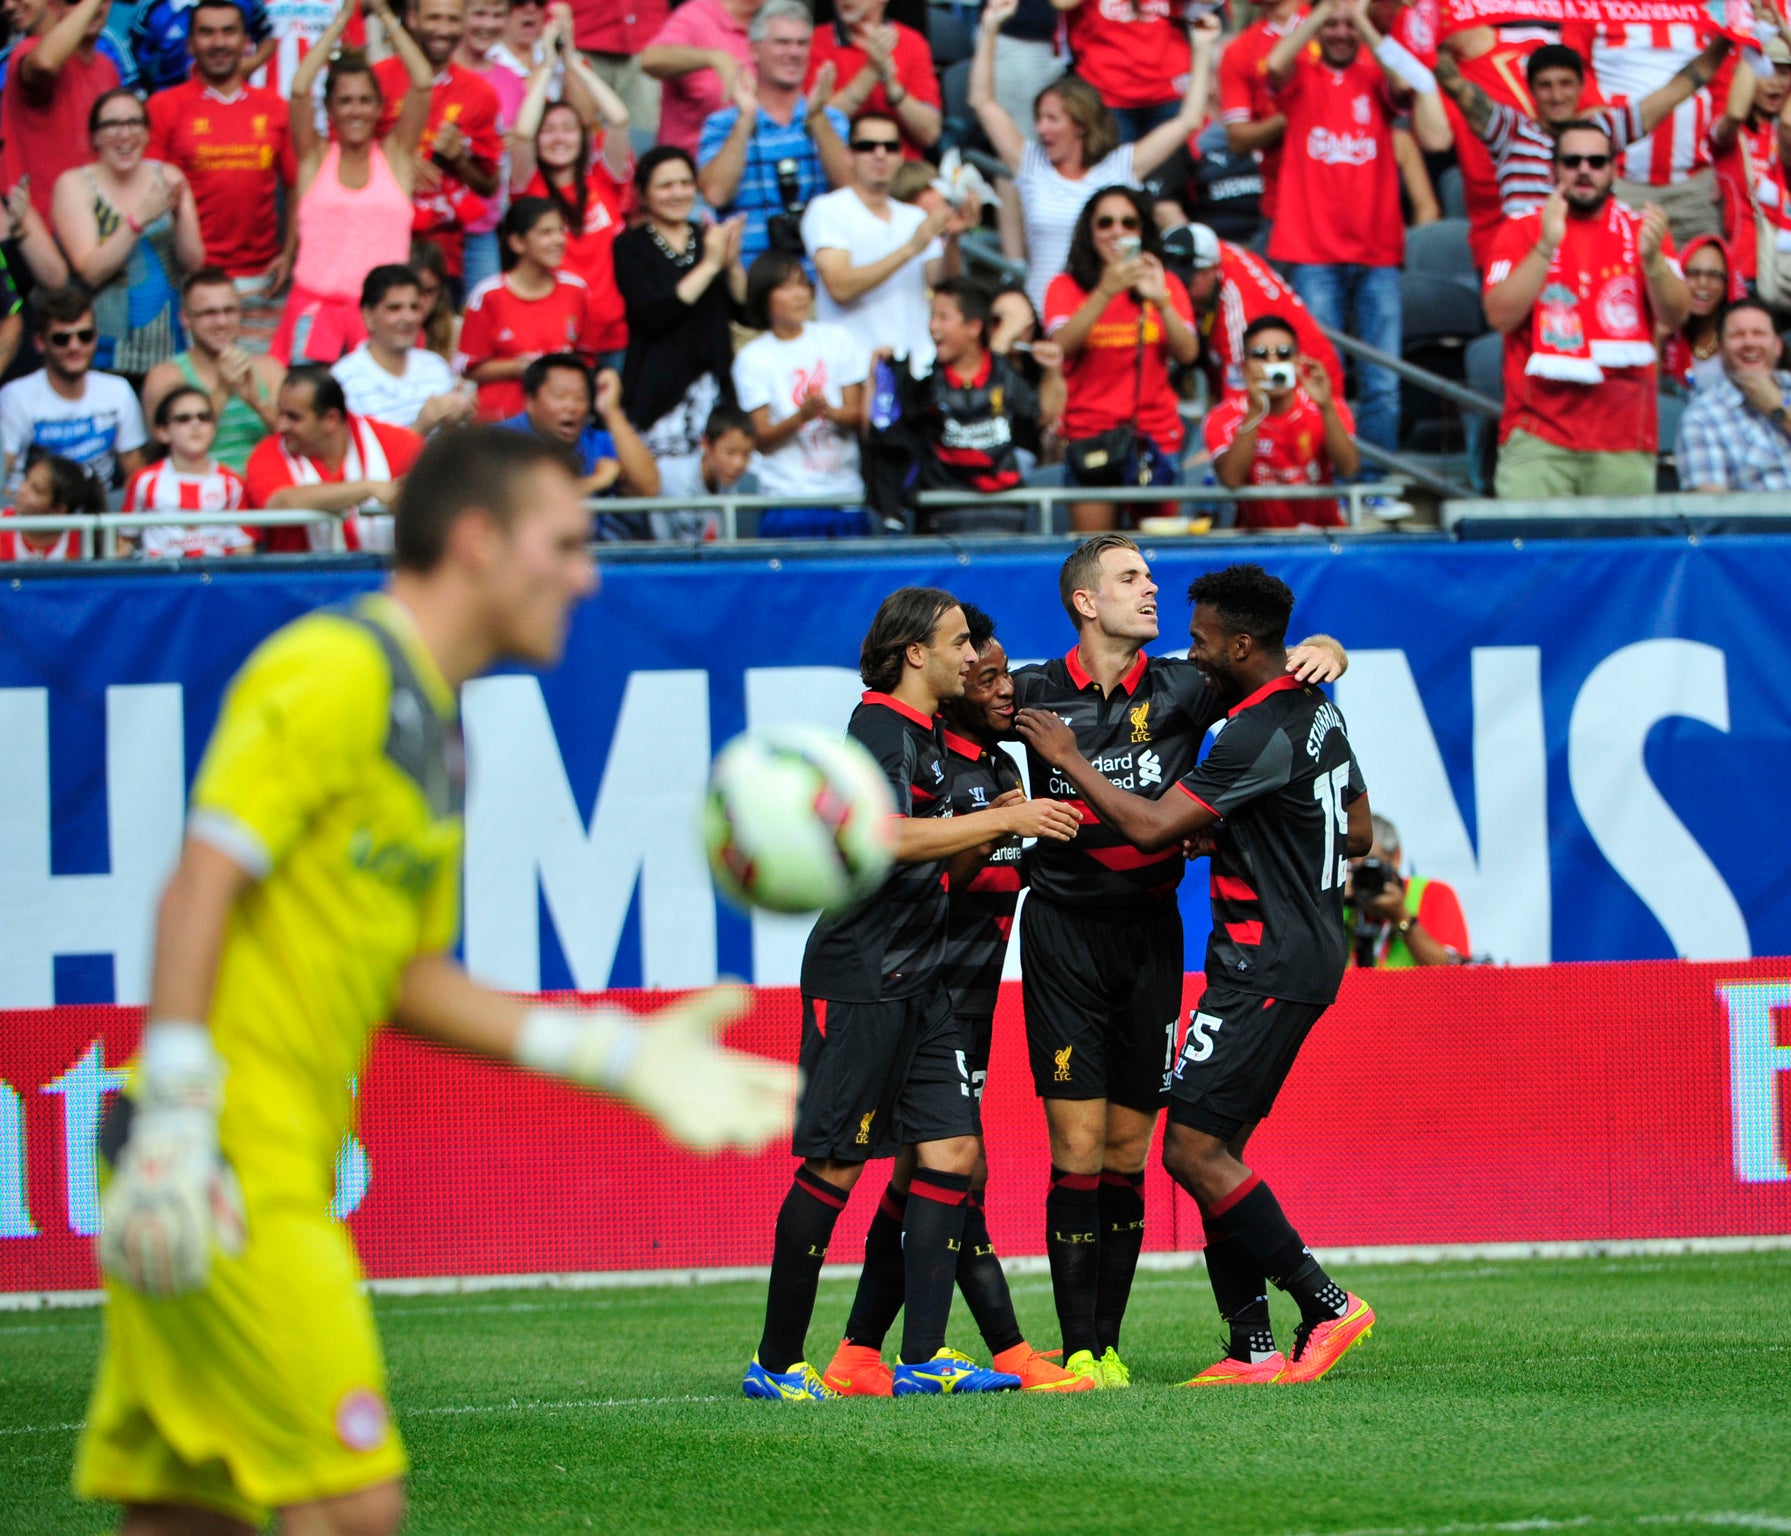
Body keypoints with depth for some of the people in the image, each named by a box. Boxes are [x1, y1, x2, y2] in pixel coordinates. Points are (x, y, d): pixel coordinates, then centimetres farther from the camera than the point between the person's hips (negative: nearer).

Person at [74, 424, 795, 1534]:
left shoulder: (434, 726, 20)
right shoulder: (335, 673, -10)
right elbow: (201, 885, -17)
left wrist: (618, 1055, 16)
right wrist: (173, 1127, -23)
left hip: (285, 1171, 10)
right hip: (229, 1167, -10)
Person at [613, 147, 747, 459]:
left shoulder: (709, 237, 15)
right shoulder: (630, 246, 1)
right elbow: (653, 316, -14)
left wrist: (733, 264, -7)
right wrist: (709, 265, -12)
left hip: (714, 384, 4)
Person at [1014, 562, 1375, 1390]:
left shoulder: (1261, 735, -20)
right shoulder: (1317, 713, 11)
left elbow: (1151, 826, -21)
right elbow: (1357, 834, 21)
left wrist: (1068, 760, -9)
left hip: (1268, 969, -10)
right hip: (1304, 956, 10)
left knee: (1193, 1148, -10)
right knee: (1210, 1147, 9)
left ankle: (1324, 1304, -6)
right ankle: (1253, 1349, 7)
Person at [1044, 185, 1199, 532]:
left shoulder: (1165, 284, 9)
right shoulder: (1067, 287, 5)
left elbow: (1188, 353, -3)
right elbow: (1062, 344, -14)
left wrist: (1161, 301, -19)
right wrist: (1105, 292, -24)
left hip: (1156, 434, 2)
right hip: (1089, 431, -2)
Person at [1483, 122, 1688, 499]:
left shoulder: (1641, 230, 11)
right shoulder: (1522, 231, 7)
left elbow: (1675, 317, 1)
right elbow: (1500, 316, -6)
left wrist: (1652, 258, -16)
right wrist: (1546, 246, -15)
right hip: (1538, 436, -2)